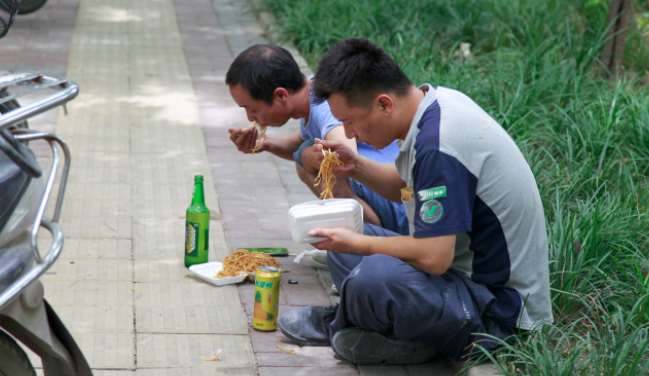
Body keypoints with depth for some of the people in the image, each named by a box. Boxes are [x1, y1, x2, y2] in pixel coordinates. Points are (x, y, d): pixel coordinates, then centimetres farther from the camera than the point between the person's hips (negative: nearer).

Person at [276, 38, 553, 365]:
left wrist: (355, 244, -15)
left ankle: (338, 325, -1)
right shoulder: (434, 102, 1)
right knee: (343, 243, 21)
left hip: (499, 310, -11)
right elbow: (405, 186, 21)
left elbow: (433, 257, -29)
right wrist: (356, 167, 3)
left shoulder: (439, 144, -28)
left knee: (373, 276, -35)